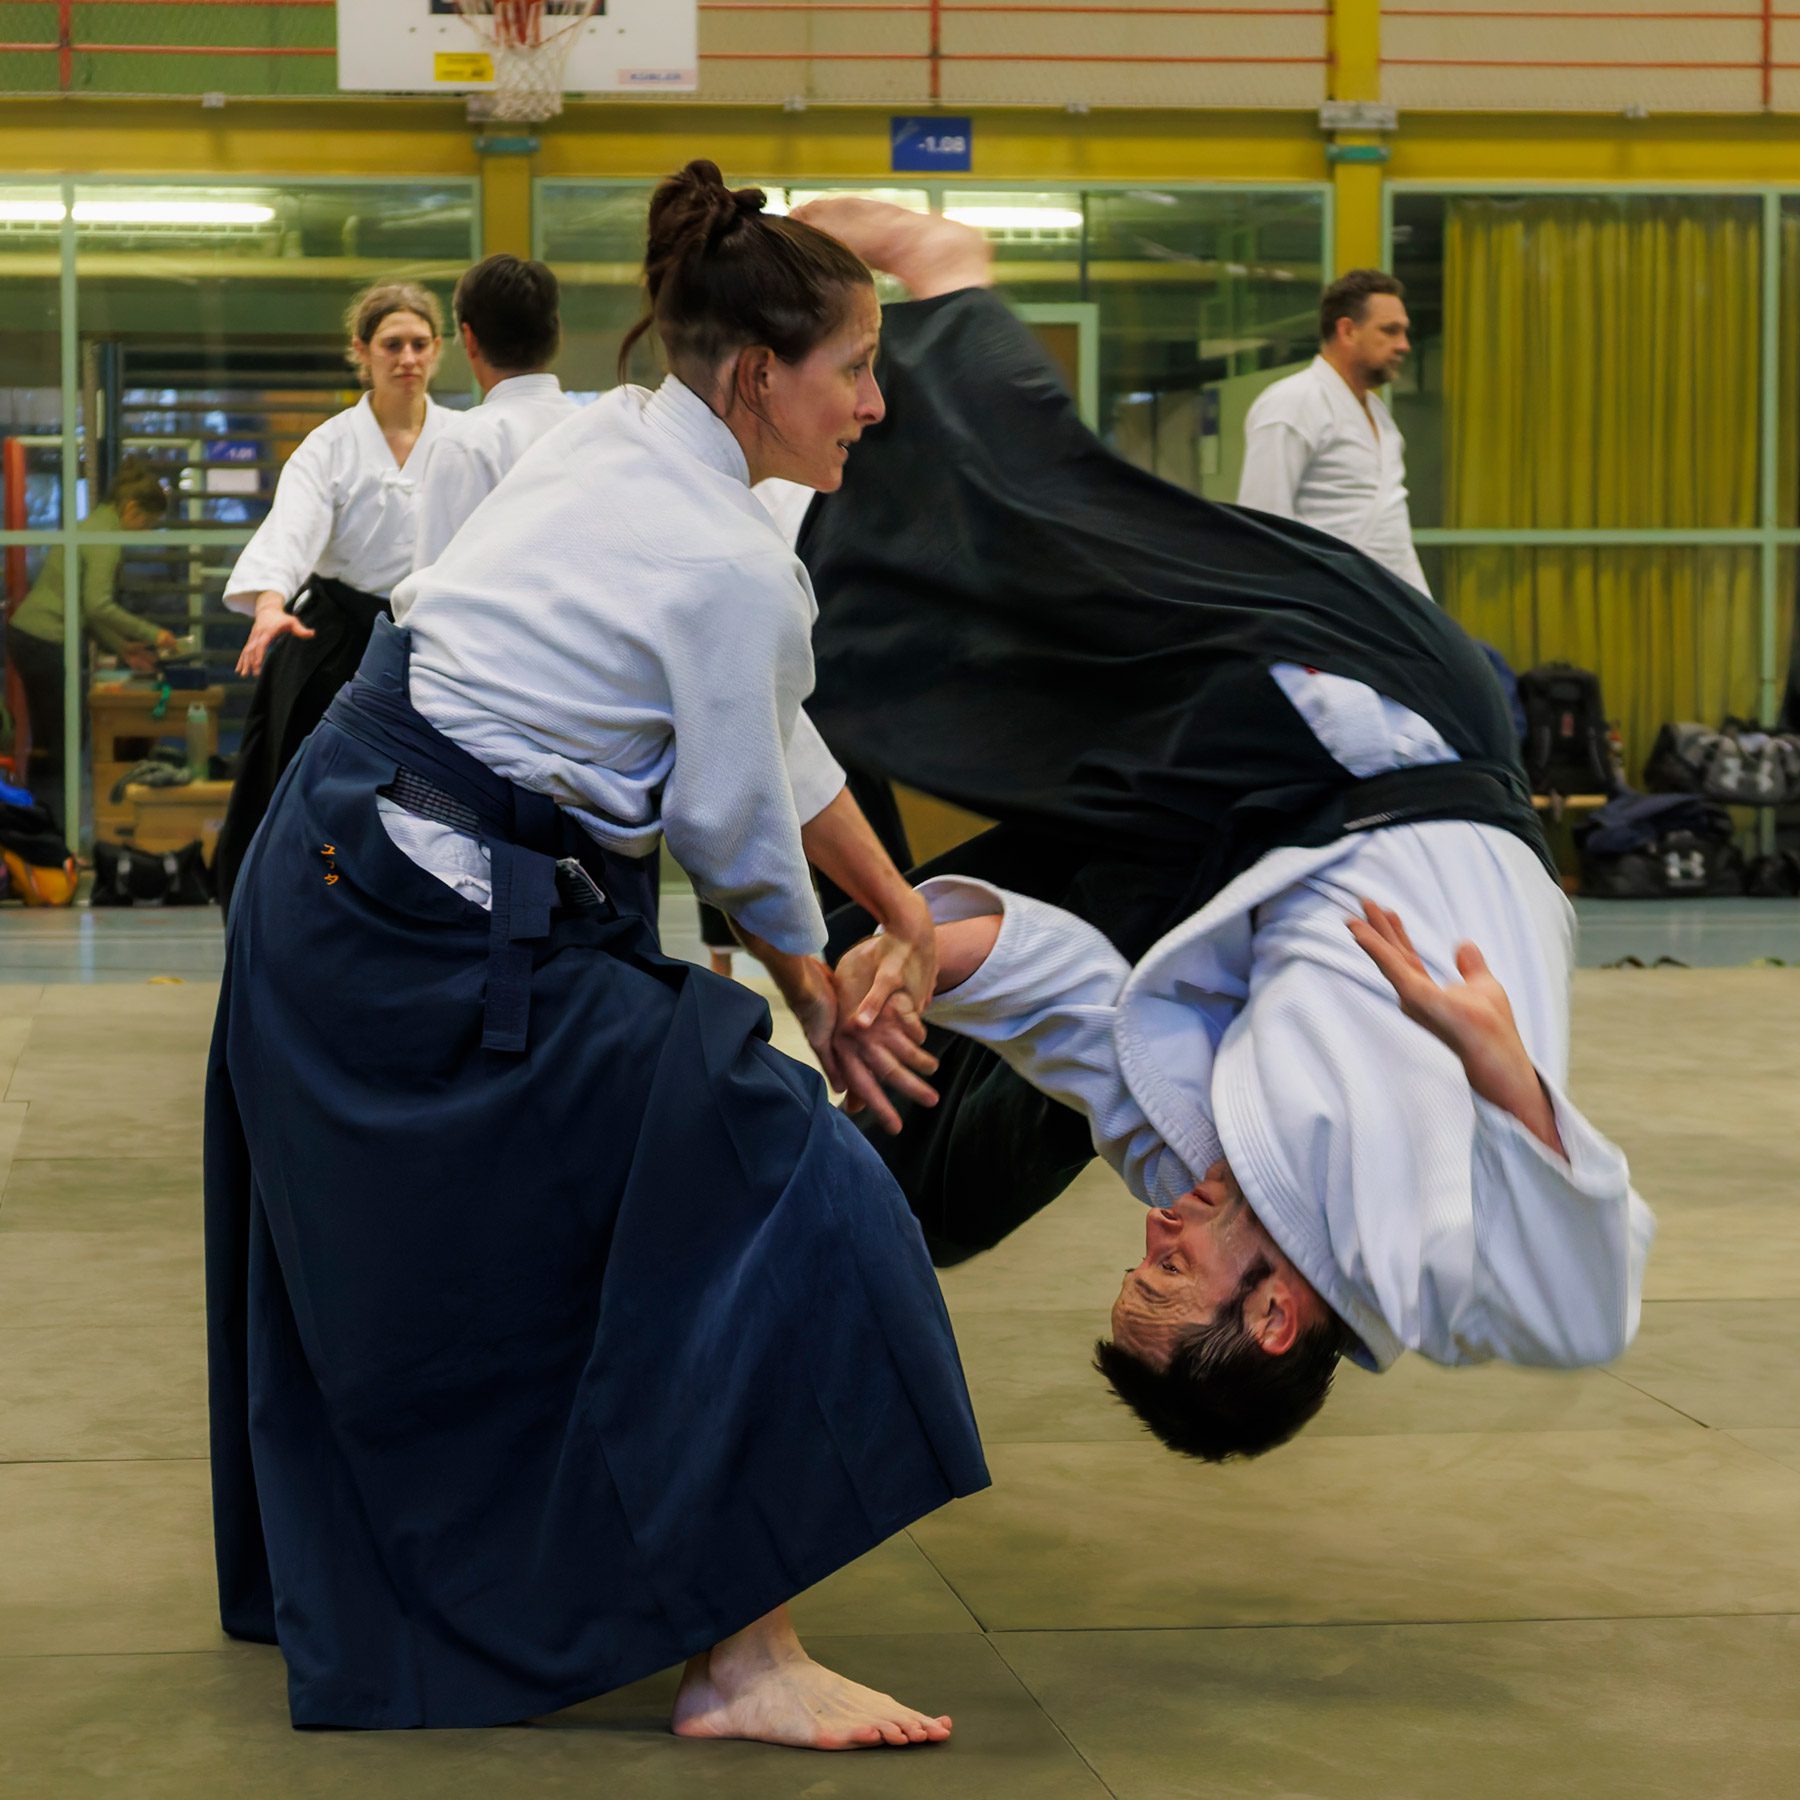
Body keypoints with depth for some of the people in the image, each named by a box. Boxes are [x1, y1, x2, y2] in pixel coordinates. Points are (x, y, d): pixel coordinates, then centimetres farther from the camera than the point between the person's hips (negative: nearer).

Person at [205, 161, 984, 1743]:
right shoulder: (735, 573, -19)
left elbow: (777, 738, 17)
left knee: (404, 1250, 26)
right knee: (765, 1209, -9)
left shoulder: (610, 439, 10)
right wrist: (825, 1001, 12)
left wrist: (904, 913, 19)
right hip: (443, 942, -10)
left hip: (321, 884, 10)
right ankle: (740, 1660, -9)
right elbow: (739, 831, -6)